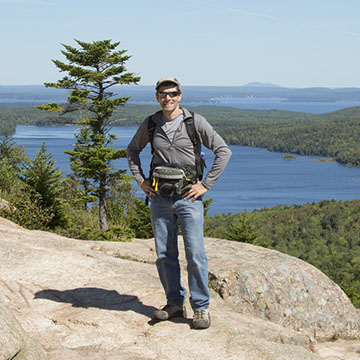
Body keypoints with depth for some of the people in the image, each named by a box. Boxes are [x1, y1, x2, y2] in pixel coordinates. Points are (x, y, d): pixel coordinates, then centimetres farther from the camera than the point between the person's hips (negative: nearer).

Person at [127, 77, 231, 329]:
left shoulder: (195, 121, -4)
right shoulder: (150, 124, 6)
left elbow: (223, 151, -2)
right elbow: (132, 150, 23)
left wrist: (206, 184, -6)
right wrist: (140, 180, 11)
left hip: (188, 196, -3)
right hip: (159, 197, 4)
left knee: (195, 254, -7)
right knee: (164, 255, 7)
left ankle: (201, 308, 4)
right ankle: (175, 304, 20)